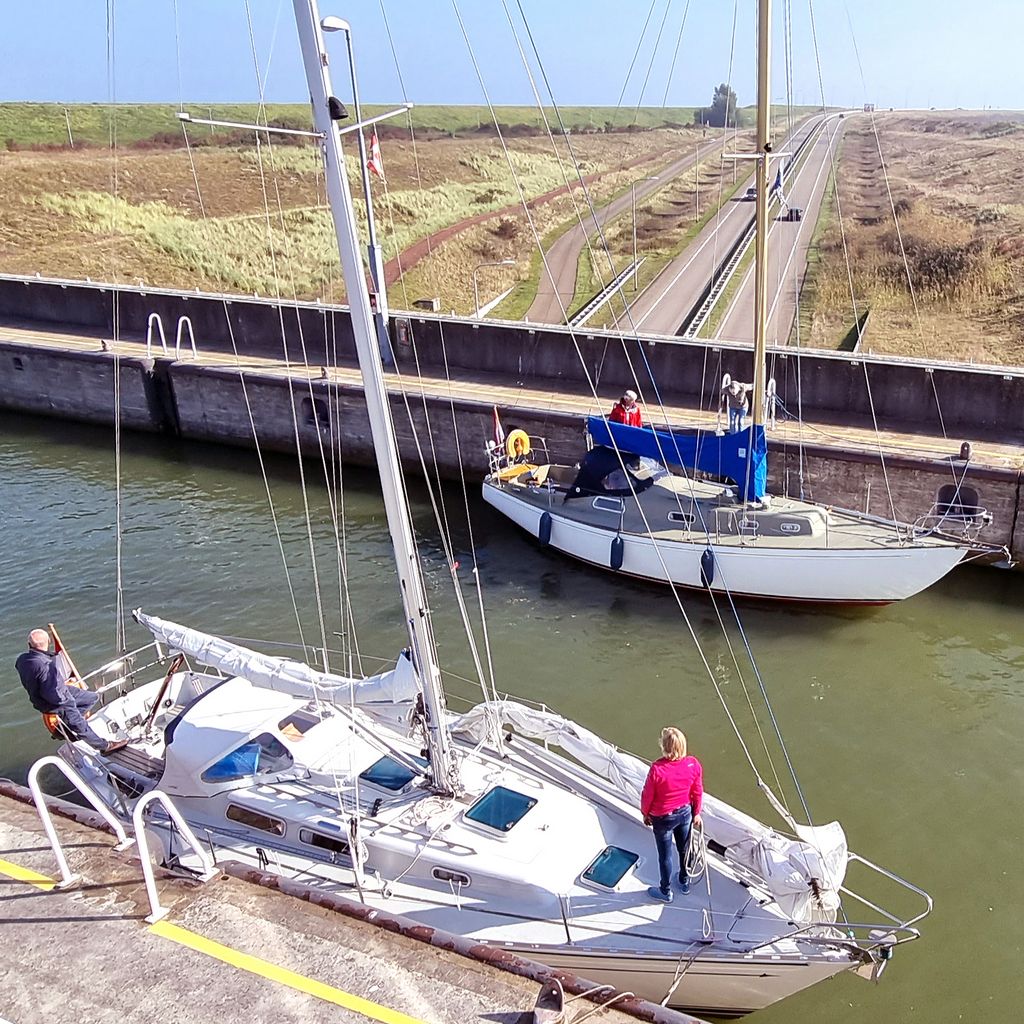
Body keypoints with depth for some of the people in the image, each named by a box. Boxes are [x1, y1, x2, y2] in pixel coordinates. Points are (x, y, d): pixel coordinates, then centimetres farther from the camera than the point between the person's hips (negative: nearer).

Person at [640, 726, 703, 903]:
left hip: (662, 818, -4)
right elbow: (698, 792, -5)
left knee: (665, 855, 16)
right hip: (685, 813, 4)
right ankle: (684, 882, 49)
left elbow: (647, 795, -18)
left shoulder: (657, 769, -33)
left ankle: (666, 892, 36)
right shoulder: (694, 764, -20)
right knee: (684, 849, 26)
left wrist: (645, 813, 2)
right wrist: (696, 813, 12)